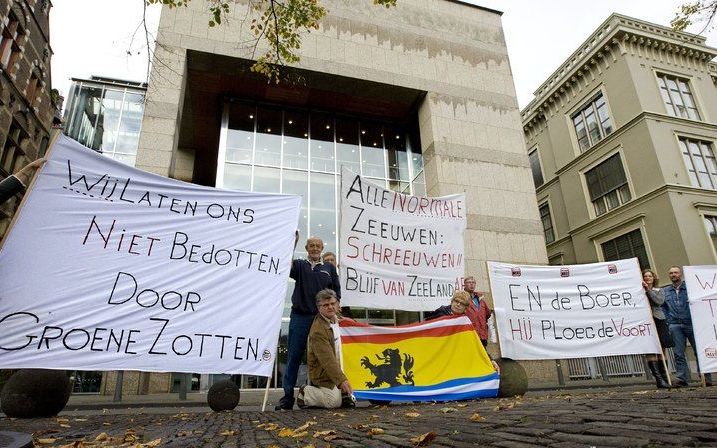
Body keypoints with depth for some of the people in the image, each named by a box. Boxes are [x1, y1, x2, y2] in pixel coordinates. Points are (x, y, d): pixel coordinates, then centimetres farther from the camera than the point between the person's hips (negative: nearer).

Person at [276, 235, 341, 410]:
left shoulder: (329, 268, 14)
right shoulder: (299, 265, 11)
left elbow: (336, 291, 13)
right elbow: (287, 268, -12)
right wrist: (291, 246, -23)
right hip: (299, 317, -1)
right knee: (293, 357, 1)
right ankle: (287, 396, 7)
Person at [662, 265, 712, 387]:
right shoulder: (665, 291, 15)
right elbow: (663, 308, 11)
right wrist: (668, 322, 2)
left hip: (691, 323, -2)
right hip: (675, 325, 2)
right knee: (679, 353, 1)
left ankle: (706, 377, 11)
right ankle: (682, 378, 4)